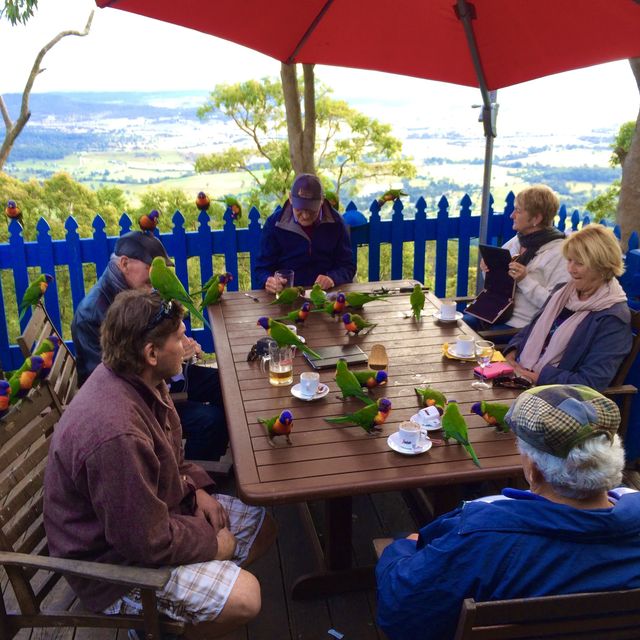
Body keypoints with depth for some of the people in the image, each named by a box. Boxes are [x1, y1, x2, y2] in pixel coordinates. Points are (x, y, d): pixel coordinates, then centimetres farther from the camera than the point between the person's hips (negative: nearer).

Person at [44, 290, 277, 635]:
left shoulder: (135, 379, -8)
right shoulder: (115, 434, -38)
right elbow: (148, 542, -28)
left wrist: (196, 487, -3)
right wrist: (213, 543, -13)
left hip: (155, 508, 9)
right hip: (115, 562, -9)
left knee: (261, 525, 8)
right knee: (244, 597, -20)